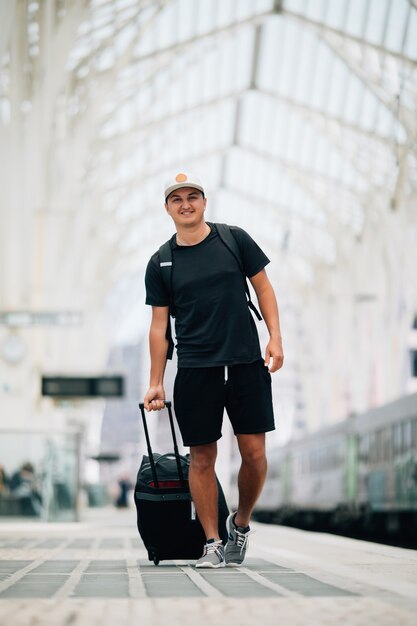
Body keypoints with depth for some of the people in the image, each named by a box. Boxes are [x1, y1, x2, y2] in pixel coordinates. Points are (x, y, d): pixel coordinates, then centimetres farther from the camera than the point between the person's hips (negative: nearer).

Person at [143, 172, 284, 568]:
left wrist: (275, 337, -3)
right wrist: (156, 383, 5)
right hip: (195, 369, 0)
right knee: (202, 457, 0)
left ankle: (241, 524, 21)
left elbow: (263, 286, 9)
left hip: (247, 362, 0)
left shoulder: (235, 239, 5)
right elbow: (159, 325, 8)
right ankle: (212, 543, 9)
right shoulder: (160, 263, 6)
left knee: (254, 453, -3)